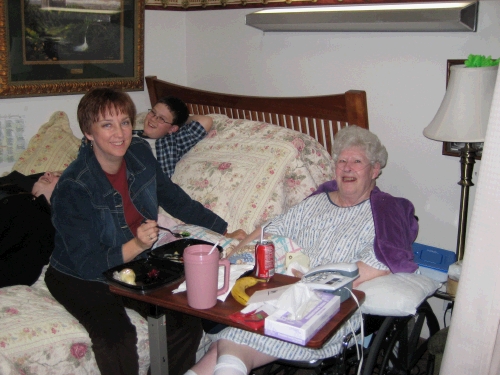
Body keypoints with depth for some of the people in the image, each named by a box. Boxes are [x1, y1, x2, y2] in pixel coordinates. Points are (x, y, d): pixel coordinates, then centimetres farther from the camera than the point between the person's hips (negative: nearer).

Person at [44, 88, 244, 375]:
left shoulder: (140, 153, -8)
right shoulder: (72, 190, -25)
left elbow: (175, 200, 7)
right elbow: (88, 265, -24)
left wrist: (226, 231, 9)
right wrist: (137, 245, -40)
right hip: (79, 278, -5)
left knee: (187, 321, -16)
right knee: (118, 336, -32)